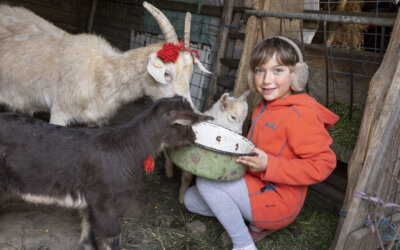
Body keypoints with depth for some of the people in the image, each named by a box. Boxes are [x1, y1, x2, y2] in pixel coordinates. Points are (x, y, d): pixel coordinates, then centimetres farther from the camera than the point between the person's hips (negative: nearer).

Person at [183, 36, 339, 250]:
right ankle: (260, 222, 9)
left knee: (206, 182, -22)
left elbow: (323, 164, -24)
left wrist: (269, 166, -28)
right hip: (256, 188, 10)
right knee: (191, 199, 10)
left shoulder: (301, 114, -21)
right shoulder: (263, 108, 7)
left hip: (278, 200, -9)